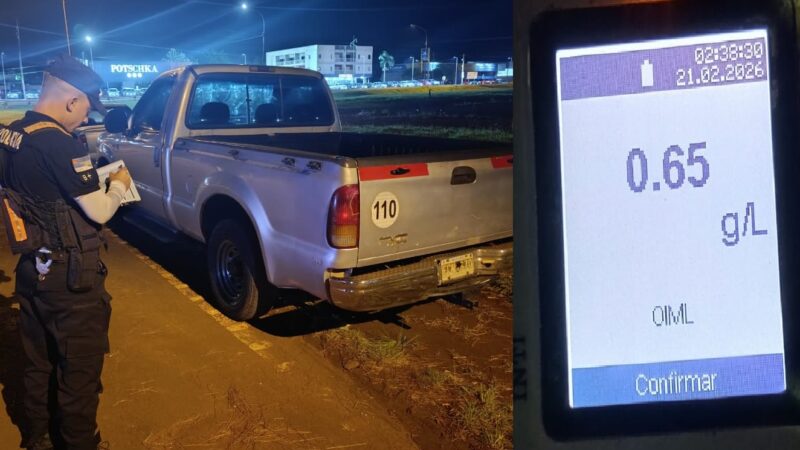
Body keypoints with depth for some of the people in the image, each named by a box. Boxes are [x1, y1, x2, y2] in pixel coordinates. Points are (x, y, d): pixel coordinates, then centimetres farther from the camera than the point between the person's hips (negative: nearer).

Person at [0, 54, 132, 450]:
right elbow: (99, 212, -18)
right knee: (79, 370, 9)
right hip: (70, 278, -8)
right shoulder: (59, 144, -23)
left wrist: (87, 179, 10)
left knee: (39, 364, 23)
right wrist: (118, 184, 0)